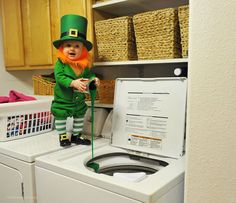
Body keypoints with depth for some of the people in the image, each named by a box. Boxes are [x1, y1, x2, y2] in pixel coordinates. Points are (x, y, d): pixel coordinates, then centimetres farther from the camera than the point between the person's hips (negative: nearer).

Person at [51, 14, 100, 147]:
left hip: (79, 100, 4)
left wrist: (94, 79, -18)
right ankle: (62, 136, 30)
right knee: (60, 117, 10)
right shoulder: (60, 63, -18)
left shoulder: (85, 63, -7)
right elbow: (59, 77, -27)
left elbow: (90, 74, 4)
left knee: (79, 117, 19)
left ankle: (76, 136, 38)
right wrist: (73, 83, -40)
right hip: (62, 100, -4)